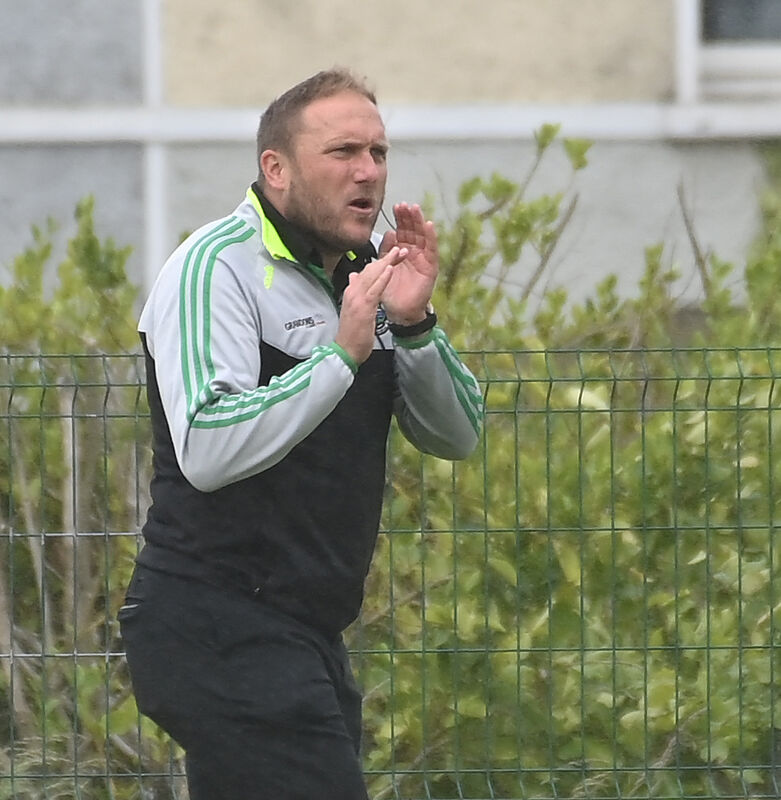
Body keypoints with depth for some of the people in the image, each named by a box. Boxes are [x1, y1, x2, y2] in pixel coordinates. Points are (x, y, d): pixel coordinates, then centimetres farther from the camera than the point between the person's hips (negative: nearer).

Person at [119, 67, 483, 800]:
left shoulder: (361, 273, 14)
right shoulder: (215, 268, -11)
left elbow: (455, 436, 10)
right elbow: (208, 451, -24)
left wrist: (413, 323, -7)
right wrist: (342, 353, -25)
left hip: (306, 630, 9)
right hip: (221, 627, -9)